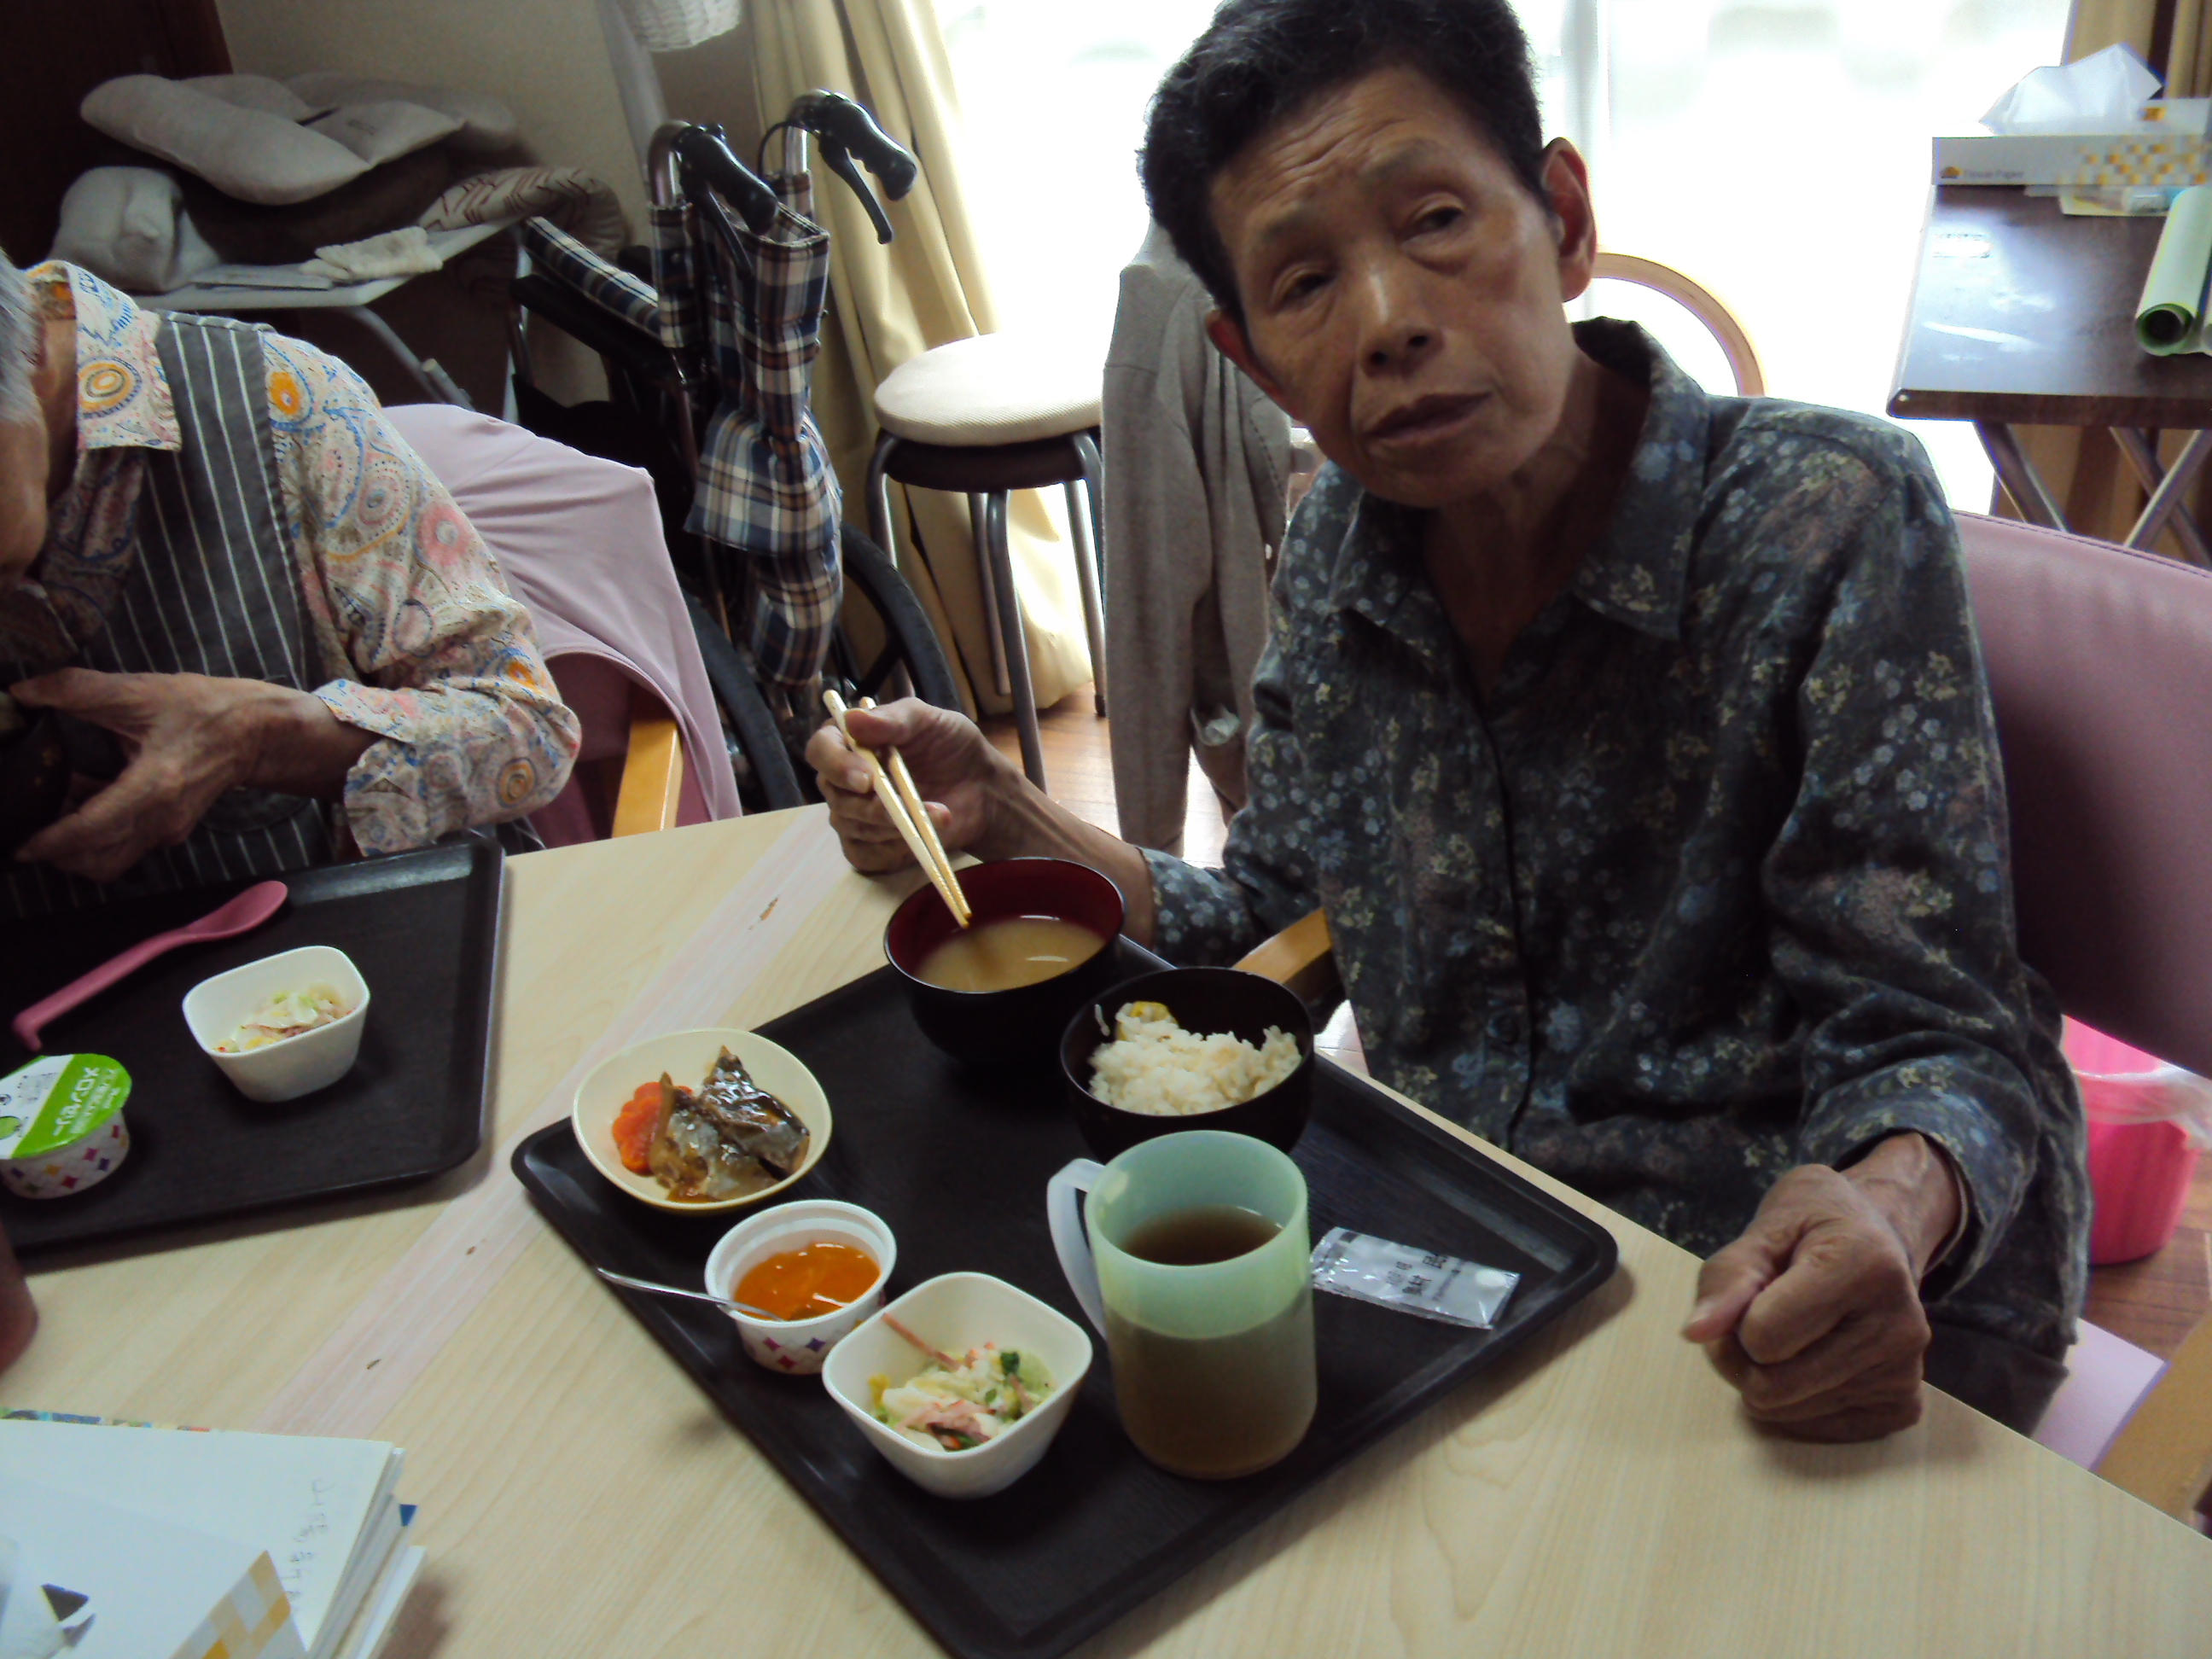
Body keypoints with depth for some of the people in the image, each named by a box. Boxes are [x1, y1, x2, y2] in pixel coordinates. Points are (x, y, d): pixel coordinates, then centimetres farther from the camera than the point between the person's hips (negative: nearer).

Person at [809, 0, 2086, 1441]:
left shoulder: (1828, 522, -18)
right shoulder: (1340, 548, -3)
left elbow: (1931, 1043, -17)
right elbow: (1277, 919, 8)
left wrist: (1881, 1215, -39)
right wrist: (1002, 818, -6)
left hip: (1793, 1319, -4)